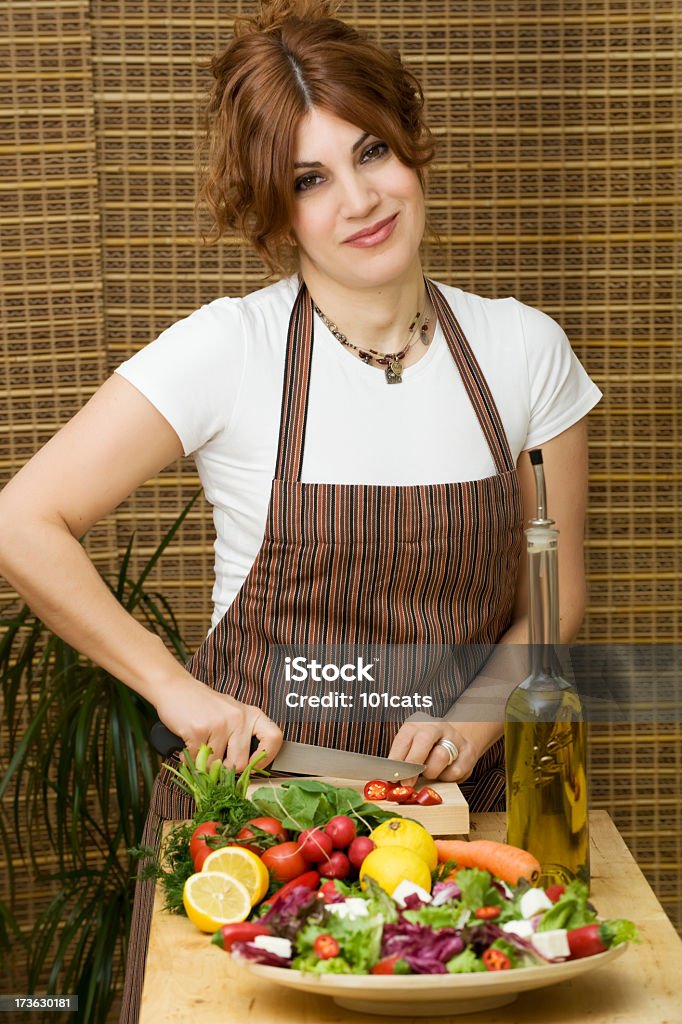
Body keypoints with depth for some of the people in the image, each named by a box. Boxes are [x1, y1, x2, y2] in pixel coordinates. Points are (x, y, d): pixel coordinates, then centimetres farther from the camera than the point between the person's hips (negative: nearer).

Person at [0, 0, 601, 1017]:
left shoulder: (524, 350, -2)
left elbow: (558, 597, 5)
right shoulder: (229, 351, -11)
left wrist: (474, 717, -10)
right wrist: (175, 686, -13)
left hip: (451, 801, 2)